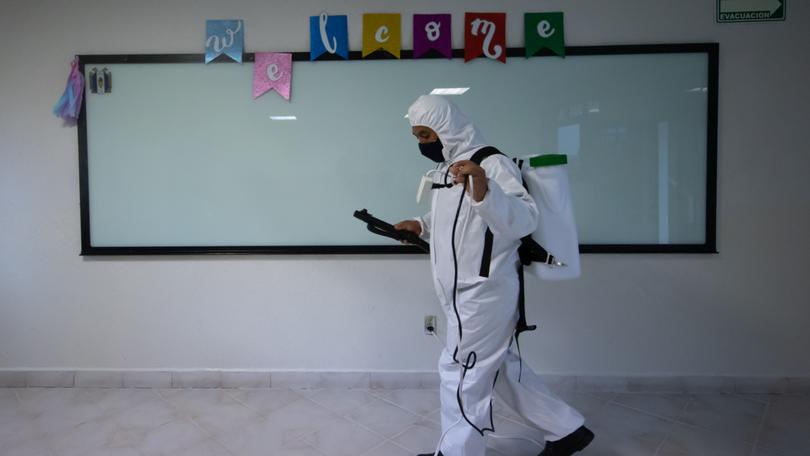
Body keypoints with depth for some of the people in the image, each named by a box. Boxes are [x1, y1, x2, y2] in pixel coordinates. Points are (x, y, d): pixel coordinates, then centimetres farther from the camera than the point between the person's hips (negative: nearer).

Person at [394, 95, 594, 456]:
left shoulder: (492, 164, -17)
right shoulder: (446, 168, 13)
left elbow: (524, 221, -27)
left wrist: (484, 192, -43)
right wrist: (422, 226, 7)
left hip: (484, 293, -10)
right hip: (466, 293, 10)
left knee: (461, 374, 2)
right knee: (499, 366, 18)